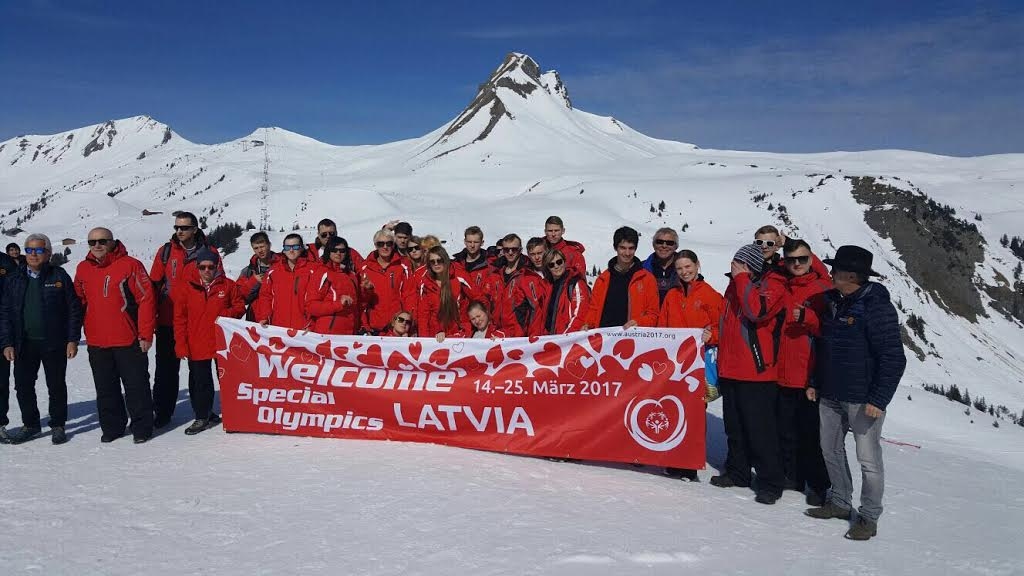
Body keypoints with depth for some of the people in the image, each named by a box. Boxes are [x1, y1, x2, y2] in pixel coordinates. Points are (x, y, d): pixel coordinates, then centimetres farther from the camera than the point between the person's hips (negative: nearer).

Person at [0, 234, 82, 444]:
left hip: (54, 343, -3)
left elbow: (74, 309, -2)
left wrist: (72, 340, -7)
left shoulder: (59, 276, -1)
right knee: (23, 385, 6)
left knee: (56, 385, 6)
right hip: (25, 344, 3)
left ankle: (58, 425, 19)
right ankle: (30, 424, 23)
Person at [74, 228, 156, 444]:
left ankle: (142, 428, 13)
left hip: (128, 341, -5)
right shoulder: (83, 269, 8)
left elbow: (146, 298, -10)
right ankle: (111, 427, 25)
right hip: (96, 343, 5)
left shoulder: (130, 265, -8)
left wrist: (145, 334, -11)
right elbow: (79, 302, 18)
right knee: (106, 390, 13)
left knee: (136, 387, 3)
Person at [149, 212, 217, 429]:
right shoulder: (166, 251, 3)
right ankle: (163, 412, 16)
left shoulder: (208, 251, 0)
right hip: (168, 321, 1)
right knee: (166, 368, 7)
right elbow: (154, 285, 6)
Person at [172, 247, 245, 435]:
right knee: (199, 382, 7)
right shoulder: (186, 287, 0)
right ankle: (202, 417, 22)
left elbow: (240, 305, 9)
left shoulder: (228, 285, 0)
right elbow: (179, 318, 1)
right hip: (196, 345, 0)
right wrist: (181, 344, -5)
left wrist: (227, 314, -13)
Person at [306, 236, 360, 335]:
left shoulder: (351, 275, 14)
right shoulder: (322, 274, -3)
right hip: (325, 334, -5)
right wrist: (338, 304, -17)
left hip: (348, 334, 5)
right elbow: (311, 306, -9)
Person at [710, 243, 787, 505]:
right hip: (730, 370, 7)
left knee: (760, 429, -3)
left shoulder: (772, 284, -7)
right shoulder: (736, 284, 15)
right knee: (735, 427, 15)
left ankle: (770, 482, 6)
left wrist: (742, 278, -17)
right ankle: (737, 472, 27)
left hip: (757, 372, -7)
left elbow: (757, 310, -27)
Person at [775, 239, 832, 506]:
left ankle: (818, 485, 12)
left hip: (811, 376, -5)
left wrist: (807, 318, -21)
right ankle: (792, 477, 27)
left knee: (812, 433, 0)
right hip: (784, 374, 5)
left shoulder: (823, 288, -3)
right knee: (787, 431, 13)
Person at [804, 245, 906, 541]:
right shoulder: (832, 301, 7)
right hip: (831, 395, 8)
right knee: (831, 449, 17)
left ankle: (869, 517, 14)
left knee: (868, 458, 1)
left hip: (863, 399, -8)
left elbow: (894, 358, -18)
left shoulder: (877, 307, -16)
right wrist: (815, 382, 16)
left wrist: (879, 399, -20)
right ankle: (840, 502, 33)